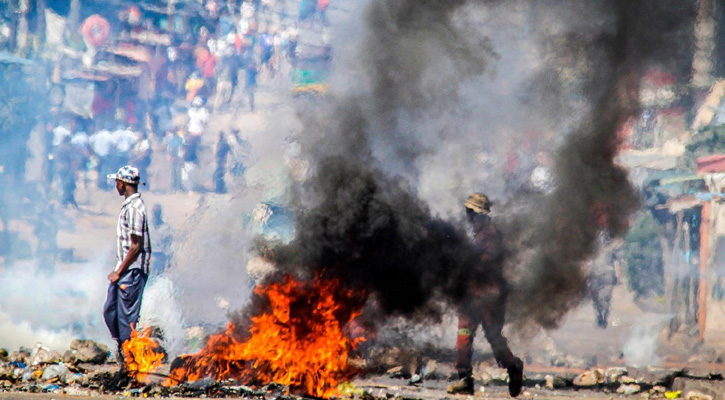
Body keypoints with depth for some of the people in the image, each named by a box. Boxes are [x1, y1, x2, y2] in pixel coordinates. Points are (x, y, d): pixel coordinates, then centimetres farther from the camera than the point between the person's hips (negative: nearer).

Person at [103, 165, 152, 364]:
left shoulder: (134, 208, -18)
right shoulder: (128, 205, 12)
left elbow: (136, 246, -20)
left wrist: (119, 272, -15)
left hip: (132, 271, -10)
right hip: (123, 270, 10)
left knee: (127, 317, -4)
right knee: (110, 311, 14)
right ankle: (122, 350, 23)